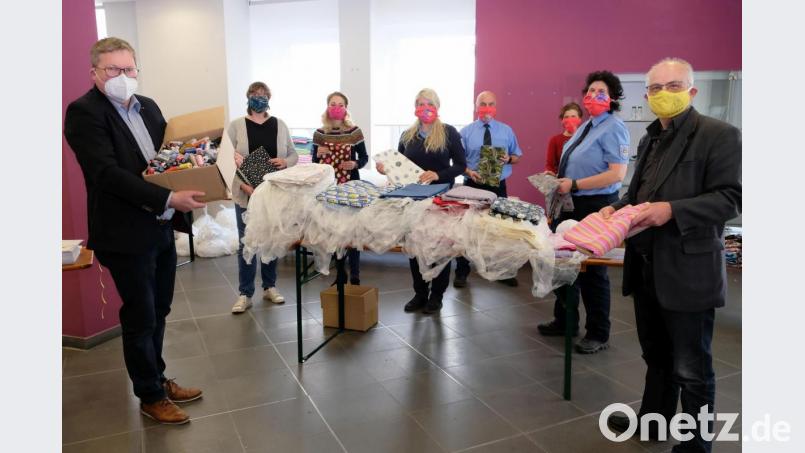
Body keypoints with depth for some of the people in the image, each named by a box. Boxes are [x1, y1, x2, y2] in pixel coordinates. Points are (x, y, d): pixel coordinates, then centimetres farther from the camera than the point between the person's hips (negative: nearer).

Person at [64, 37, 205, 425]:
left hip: (161, 229, 7)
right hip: (127, 234, -7)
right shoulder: (83, 112, -12)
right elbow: (108, 173, -22)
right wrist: (168, 199, -28)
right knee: (140, 319, 7)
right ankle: (150, 397, 24)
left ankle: (158, 379, 37)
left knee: (158, 312, 19)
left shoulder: (148, 106, 10)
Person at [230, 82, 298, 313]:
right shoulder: (236, 126, 1)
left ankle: (270, 287, 25)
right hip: (246, 194, -2)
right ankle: (245, 294, 10)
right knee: (246, 242, 1)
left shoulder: (279, 124, 8)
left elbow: (293, 154, 11)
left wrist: (285, 161, -12)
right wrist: (243, 184, -19)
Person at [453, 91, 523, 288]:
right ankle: (462, 272, 15)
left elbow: (517, 156, 12)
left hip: (498, 187, 2)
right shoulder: (466, 131, 2)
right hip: (472, 186, -1)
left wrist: (508, 159, -11)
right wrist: (469, 172, -17)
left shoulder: (507, 131, 7)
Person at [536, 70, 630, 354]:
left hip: (595, 206, -9)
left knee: (592, 271, 3)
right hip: (572, 204, 9)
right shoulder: (586, 126, 12)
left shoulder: (613, 128, -15)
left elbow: (617, 174, -24)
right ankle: (564, 321, 36)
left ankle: (598, 335, 20)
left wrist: (573, 185, -24)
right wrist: (558, 179, 6)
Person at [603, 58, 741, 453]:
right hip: (647, 267, 8)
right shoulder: (650, 140, 15)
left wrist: (673, 210, -26)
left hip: (688, 271, -8)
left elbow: (730, 198, -16)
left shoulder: (718, 135, -10)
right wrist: (618, 207, 2)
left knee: (691, 370, 6)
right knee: (656, 356, 23)